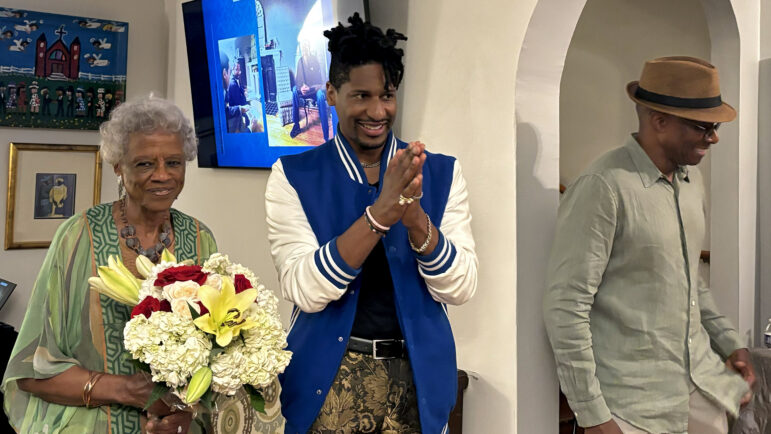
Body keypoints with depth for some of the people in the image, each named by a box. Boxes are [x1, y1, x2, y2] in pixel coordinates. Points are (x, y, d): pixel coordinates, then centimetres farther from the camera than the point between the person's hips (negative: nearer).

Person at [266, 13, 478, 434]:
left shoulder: (441, 173, 0)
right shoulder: (293, 176, -5)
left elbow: (459, 288, -7)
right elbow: (305, 291, -16)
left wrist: (416, 218, -24)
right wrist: (380, 213, -27)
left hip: (419, 377, 2)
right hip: (328, 381, -1)